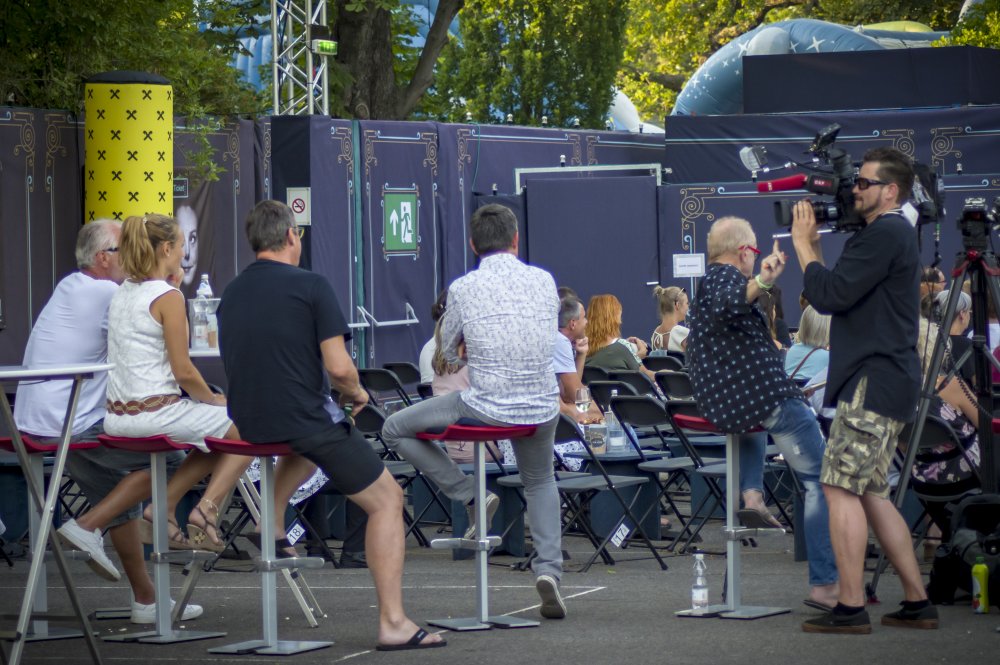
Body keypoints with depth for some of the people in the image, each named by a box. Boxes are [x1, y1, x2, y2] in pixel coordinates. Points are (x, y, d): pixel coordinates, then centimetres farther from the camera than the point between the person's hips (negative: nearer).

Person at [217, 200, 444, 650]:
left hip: (249, 423, 7)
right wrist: (356, 393, 8)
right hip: (305, 419, -7)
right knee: (386, 500, 4)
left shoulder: (231, 295, 9)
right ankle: (393, 623, -5)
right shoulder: (311, 286, -10)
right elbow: (338, 367, -16)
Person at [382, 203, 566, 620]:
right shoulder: (544, 281, 2)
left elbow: (449, 353, 6)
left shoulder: (464, 289, -7)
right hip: (542, 409, 4)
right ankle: (548, 568, 11)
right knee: (540, 482, 30)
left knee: (396, 430, 13)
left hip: (485, 408, -4)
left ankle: (469, 495, 8)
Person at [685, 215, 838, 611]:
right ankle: (824, 584, -10)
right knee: (821, 482, -2)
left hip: (719, 408, 9)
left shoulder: (708, 280, 21)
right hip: (767, 397, -9)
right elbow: (726, 305, -34)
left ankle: (751, 494, 22)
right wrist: (761, 283, -49)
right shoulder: (726, 278, -8)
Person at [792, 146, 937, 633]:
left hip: (874, 382, -11)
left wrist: (803, 244, -5)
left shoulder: (883, 235, -13)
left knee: (840, 488, -12)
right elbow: (840, 296, 21)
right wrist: (812, 246, 14)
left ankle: (851, 609, -13)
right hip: (882, 384, 11)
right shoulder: (892, 235, 21)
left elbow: (829, 296, -18)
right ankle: (917, 602, 15)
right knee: (870, 493, 13)